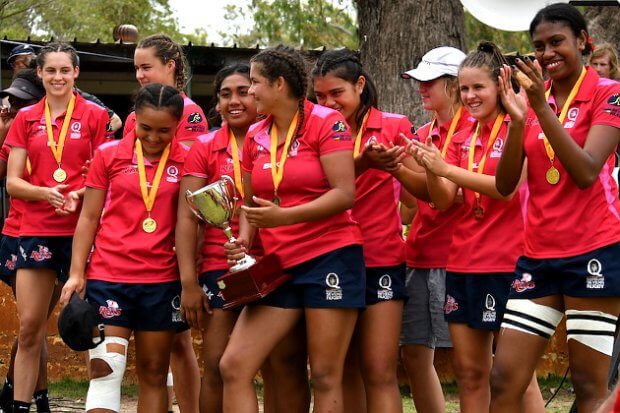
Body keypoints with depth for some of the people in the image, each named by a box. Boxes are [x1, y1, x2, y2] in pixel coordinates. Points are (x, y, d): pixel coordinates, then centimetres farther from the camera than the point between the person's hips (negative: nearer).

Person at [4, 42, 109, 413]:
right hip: (37, 230, 2)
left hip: (82, 230, -2)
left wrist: (79, 194, -16)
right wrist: (45, 193, -13)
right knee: (30, 327, 1)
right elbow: (12, 182, 6)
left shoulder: (94, 115, 2)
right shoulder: (26, 119, 10)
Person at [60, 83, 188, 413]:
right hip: (108, 276, -1)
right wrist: (76, 273, 0)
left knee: (154, 373, 8)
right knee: (105, 370, -8)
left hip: (163, 280, 1)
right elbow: (89, 217, 6)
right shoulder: (109, 154, 2)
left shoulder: (186, 161, 0)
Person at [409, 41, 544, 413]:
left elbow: (507, 188, -18)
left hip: (505, 263, -7)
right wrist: (429, 169, -13)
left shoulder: (515, 130, -5)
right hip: (463, 263, 7)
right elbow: (444, 201, 6)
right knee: (469, 371, 7)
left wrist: (445, 169, -21)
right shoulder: (462, 138, 13)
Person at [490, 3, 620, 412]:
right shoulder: (531, 98, 11)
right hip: (538, 256, 5)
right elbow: (504, 185, 3)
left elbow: (586, 172, -17)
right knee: (505, 380, 0)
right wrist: (518, 120, -11)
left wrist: (543, 109, -21)